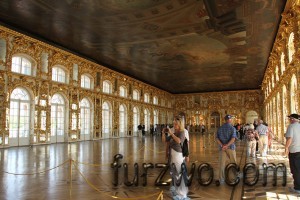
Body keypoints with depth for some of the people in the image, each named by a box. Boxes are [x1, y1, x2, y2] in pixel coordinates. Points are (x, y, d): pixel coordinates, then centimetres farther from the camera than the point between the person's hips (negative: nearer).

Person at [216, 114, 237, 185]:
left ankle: (221, 180, 4)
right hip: (231, 147, -2)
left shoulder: (220, 128, 5)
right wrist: (227, 145, -23)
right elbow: (233, 139, -18)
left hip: (222, 148, 2)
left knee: (221, 164, 4)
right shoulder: (232, 128, -6)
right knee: (233, 163, 15)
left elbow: (217, 138, -3)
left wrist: (222, 145, -13)